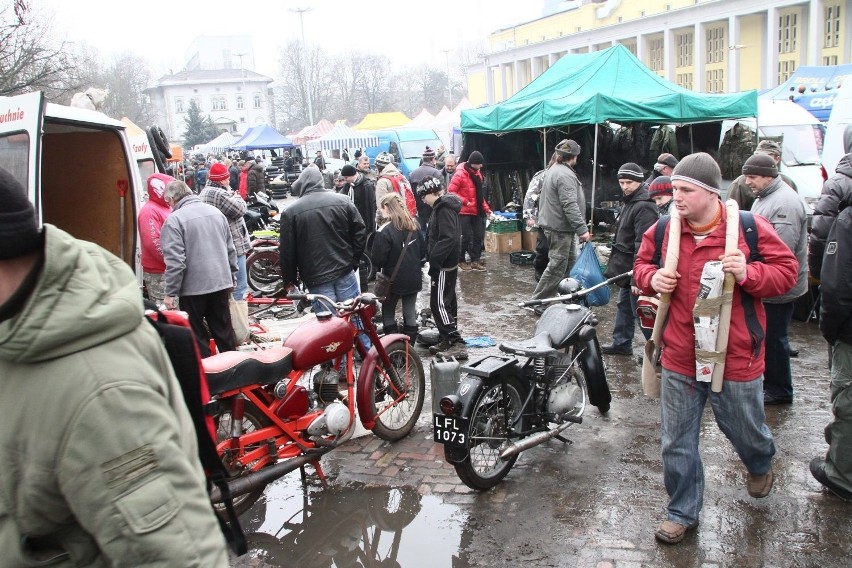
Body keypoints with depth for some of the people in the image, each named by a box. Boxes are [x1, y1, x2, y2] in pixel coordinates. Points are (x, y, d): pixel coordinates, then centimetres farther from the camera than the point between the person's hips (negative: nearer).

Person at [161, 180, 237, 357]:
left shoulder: (174, 219, -12)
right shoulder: (215, 211, 7)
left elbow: (175, 262, -18)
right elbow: (231, 250, 12)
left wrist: (170, 293, -11)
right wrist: (231, 277, 21)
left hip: (193, 287, -6)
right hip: (221, 283, 6)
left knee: (197, 334, 7)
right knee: (223, 329, 16)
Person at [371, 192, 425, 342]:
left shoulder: (384, 231, -19)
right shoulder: (414, 225, 3)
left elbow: (378, 258, -19)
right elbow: (423, 251, 10)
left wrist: (378, 269, 1)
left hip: (394, 279, -6)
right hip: (414, 278, 6)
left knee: (388, 313, 10)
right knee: (410, 313, 12)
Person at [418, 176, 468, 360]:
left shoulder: (444, 209, -17)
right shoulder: (443, 206, 14)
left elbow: (448, 238, -27)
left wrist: (433, 260, -25)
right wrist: (433, 258, 15)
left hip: (443, 265, -11)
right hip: (448, 264, 11)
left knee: (439, 304, -10)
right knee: (447, 302, 14)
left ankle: (457, 344, -11)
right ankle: (447, 340, 23)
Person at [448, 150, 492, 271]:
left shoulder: (477, 173, 12)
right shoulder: (460, 174, -15)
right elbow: (451, 191, -17)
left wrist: (486, 208, 12)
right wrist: (464, 201, -22)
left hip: (476, 211, 8)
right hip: (463, 212, -8)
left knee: (478, 236, 9)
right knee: (466, 236, -4)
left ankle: (475, 260, 18)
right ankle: (460, 260, 11)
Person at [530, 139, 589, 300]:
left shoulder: (553, 170, 16)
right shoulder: (565, 175, -18)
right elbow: (570, 205, -25)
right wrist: (582, 229, -24)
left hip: (552, 224, 11)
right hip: (560, 228, -11)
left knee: (570, 263, 16)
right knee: (557, 266, -6)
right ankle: (539, 301, -1)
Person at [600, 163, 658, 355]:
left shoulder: (644, 207, -21)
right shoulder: (629, 202, 12)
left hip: (635, 269, -10)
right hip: (626, 267, 10)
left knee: (640, 311, -4)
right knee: (623, 306, 19)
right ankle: (621, 343, 31)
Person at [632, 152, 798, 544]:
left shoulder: (750, 228, -10)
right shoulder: (662, 230, -3)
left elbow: (786, 271, -4)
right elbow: (641, 265, 13)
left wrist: (748, 273, -23)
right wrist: (651, 278, -10)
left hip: (735, 359, -1)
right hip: (679, 359, 2)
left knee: (746, 431, 21)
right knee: (677, 443, 10)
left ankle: (760, 465, 58)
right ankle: (683, 513, 30)